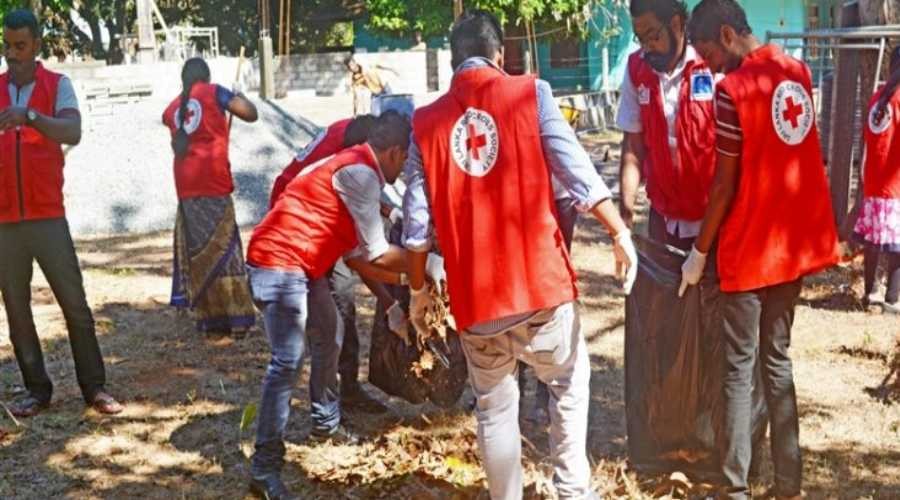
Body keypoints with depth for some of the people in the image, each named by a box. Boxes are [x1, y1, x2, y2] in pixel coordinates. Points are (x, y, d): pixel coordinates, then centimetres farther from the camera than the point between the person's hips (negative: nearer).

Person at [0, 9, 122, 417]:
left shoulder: (58, 85, 1)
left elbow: (73, 133, -17)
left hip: (48, 216, -2)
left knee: (75, 304, 0)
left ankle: (94, 387, 8)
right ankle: (37, 389, 14)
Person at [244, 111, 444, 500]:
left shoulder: (354, 168, 16)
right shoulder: (359, 173, -15)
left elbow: (356, 254, 17)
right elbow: (376, 254, -15)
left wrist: (402, 279, 17)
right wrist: (426, 265, -3)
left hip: (301, 264, 11)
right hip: (278, 262, -11)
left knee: (329, 334, 23)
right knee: (287, 362, -14)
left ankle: (326, 422, 39)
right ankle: (265, 468, -13)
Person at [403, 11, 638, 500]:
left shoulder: (426, 122, 4)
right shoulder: (530, 94, -2)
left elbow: (417, 219, 3)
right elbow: (577, 171, -7)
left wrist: (418, 289, 13)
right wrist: (620, 233, 1)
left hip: (473, 292, 2)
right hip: (539, 277, -1)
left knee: (494, 406, 14)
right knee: (569, 382, 18)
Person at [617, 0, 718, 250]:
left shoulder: (713, 64, -14)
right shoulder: (636, 70, -1)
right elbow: (633, 145, 2)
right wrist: (626, 207, -6)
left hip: (714, 211, -3)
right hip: (664, 212, 4)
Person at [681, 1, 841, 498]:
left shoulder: (732, 89, -17)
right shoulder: (798, 71, 5)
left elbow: (725, 186, -15)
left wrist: (699, 252, -5)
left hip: (748, 249, -6)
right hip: (794, 241, 7)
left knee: (739, 368, 2)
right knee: (778, 359, 14)